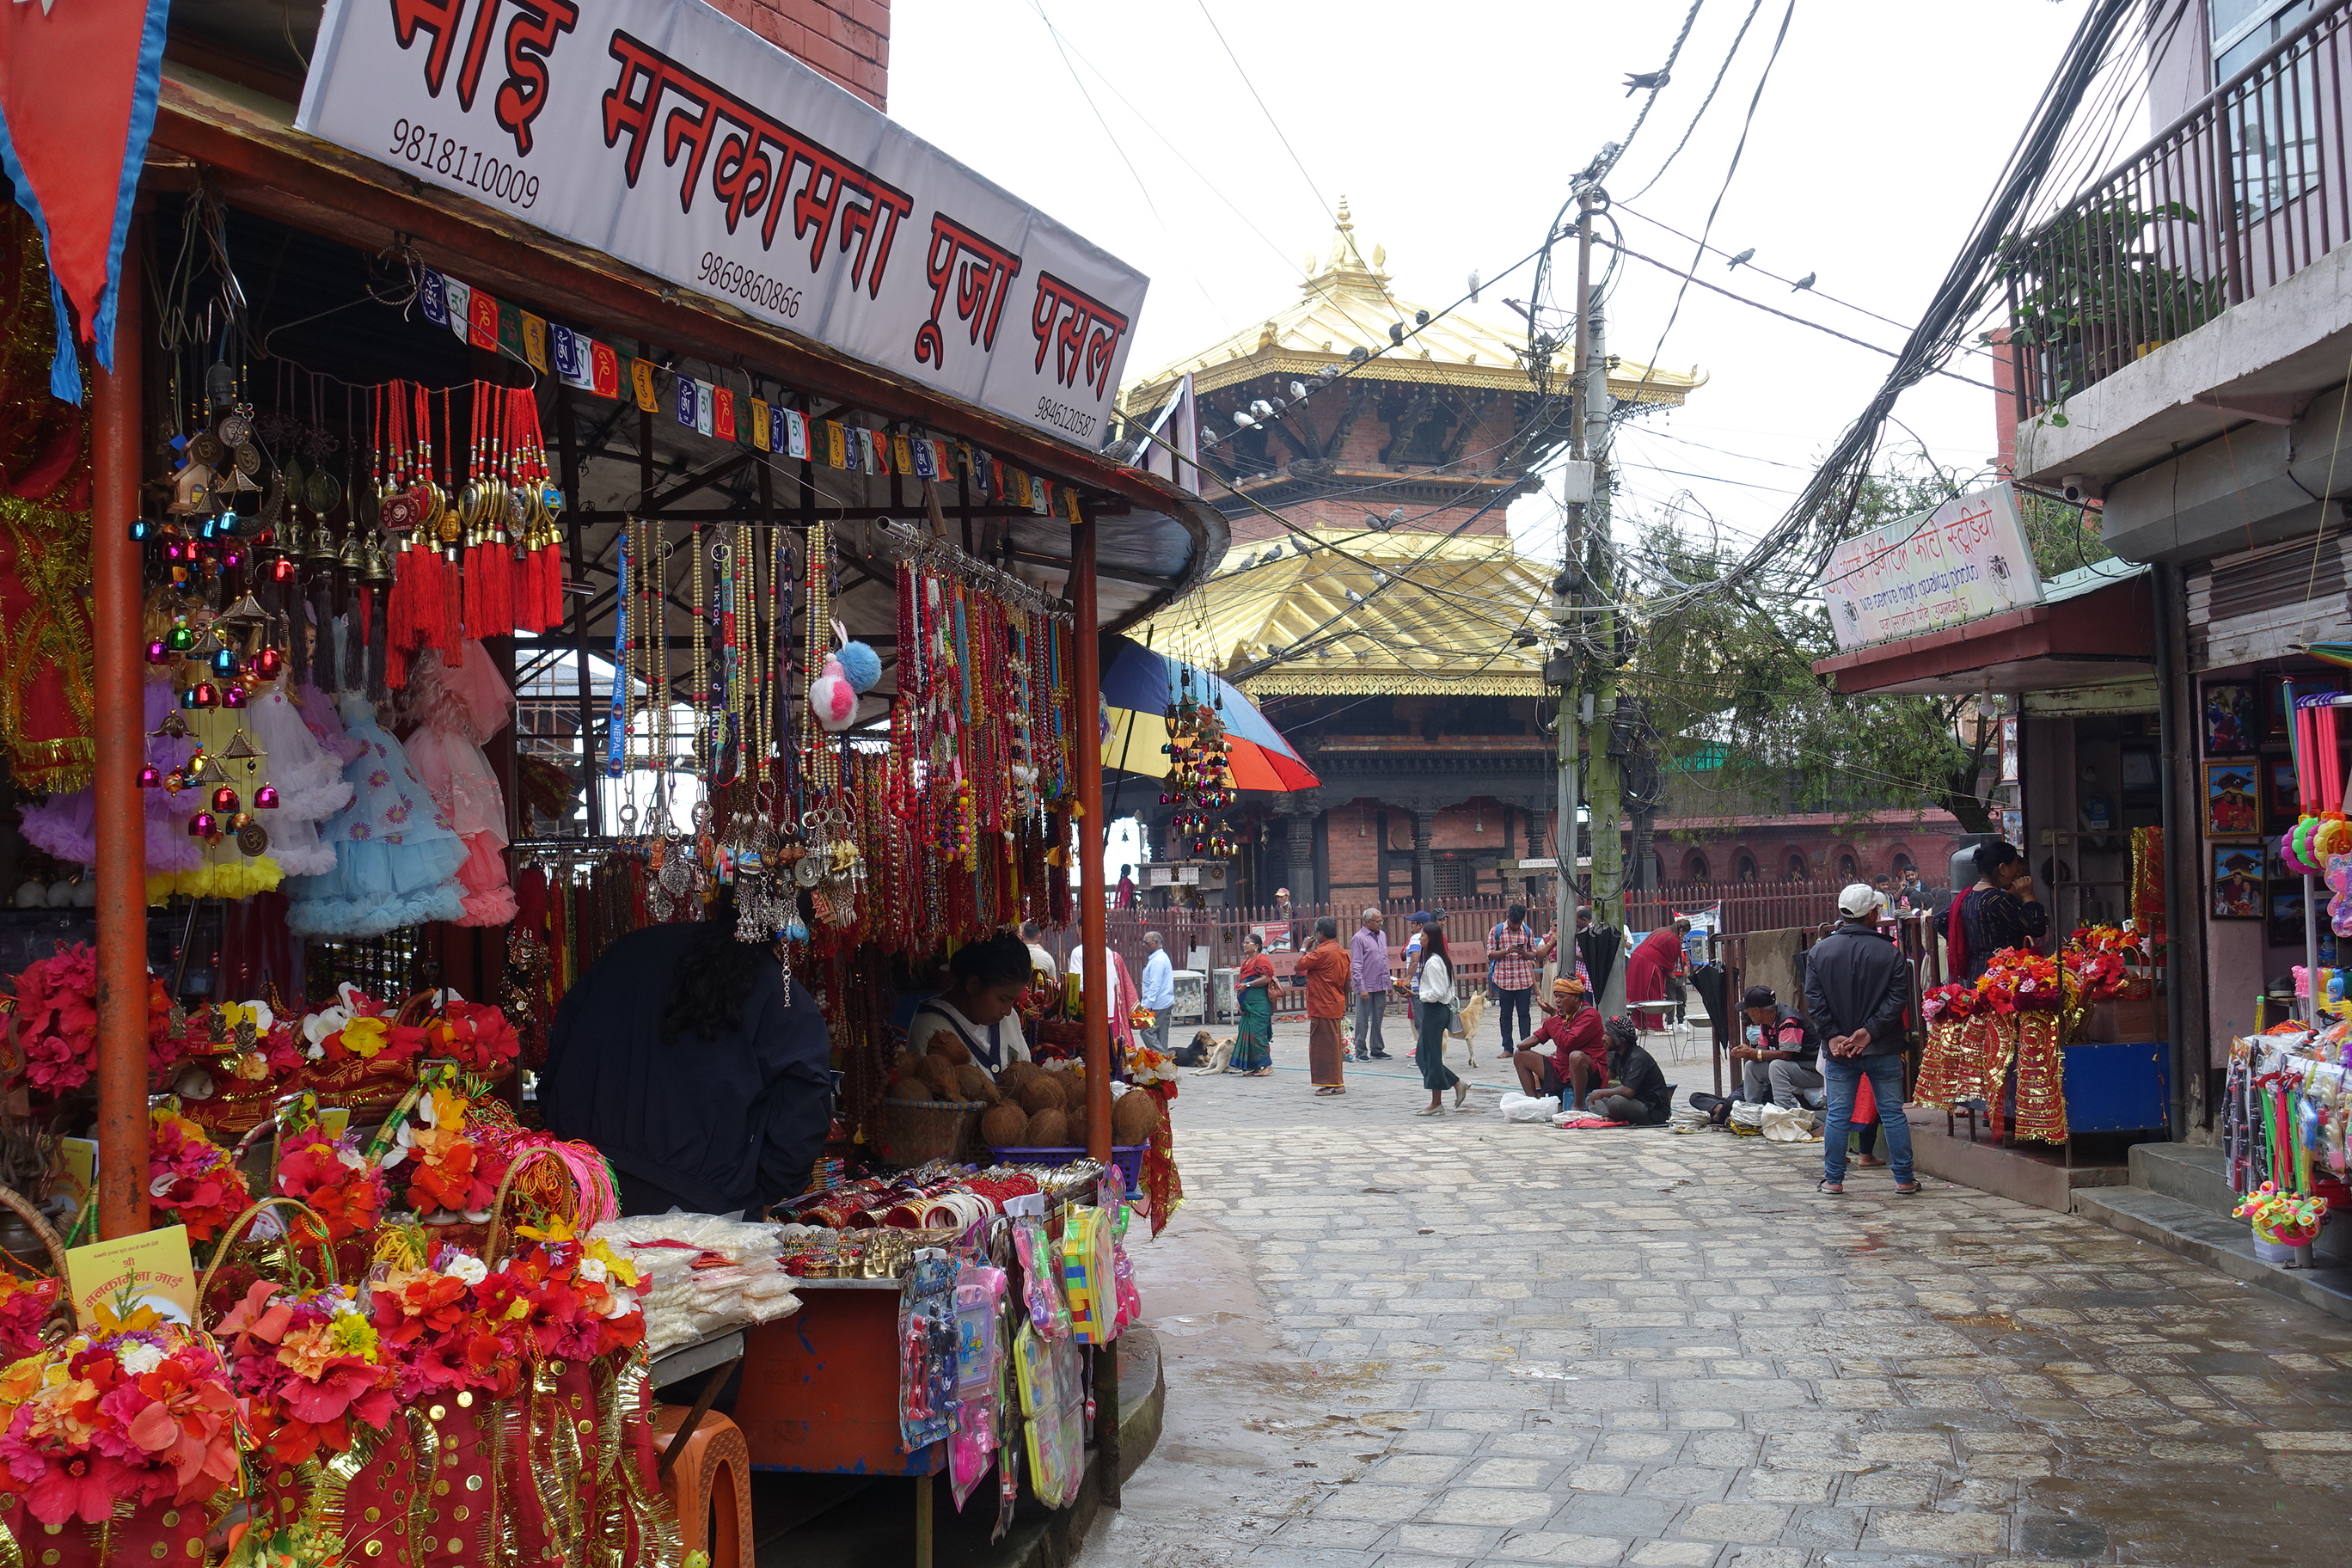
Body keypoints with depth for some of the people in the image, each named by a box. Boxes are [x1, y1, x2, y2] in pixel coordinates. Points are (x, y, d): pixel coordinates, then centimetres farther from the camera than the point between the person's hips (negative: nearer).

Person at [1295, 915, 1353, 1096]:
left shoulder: (1322, 952, -17)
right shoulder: (1342, 952, 11)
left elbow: (1299, 965, -17)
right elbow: (1347, 980, 15)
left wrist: (1305, 948, -1)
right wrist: (1345, 1004, 22)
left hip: (1323, 1006, -9)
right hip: (1336, 1005, 9)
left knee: (1326, 1044, -5)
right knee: (1334, 1044, 14)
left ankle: (1333, 1084, -3)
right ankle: (1337, 1083, 19)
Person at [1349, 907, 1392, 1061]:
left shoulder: (1382, 935, 11)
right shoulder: (1359, 938, -10)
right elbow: (1356, 965, -12)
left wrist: (1387, 983, 16)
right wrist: (1361, 988, -16)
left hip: (1380, 987, 6)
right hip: (1366, 987, -6)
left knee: (1378, 1019, 13)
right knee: (1362, 1021, 0)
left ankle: (1377, 1048, 22)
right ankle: (1360, 1051, 7)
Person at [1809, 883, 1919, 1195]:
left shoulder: (1819, 951, 1)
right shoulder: (1889, 952, -5)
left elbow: (1814, 1000, -3)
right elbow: (1898, 998, -11)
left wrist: (1832, 1035, -5)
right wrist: (1870, 1031, -10)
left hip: (1837, 1050, 1)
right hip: (1883, 1050, -1)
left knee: (1838, 1116, 6)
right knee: (1893, 1113, 7)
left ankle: (1833, 1179, 9)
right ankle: (1904, 1179, 11)